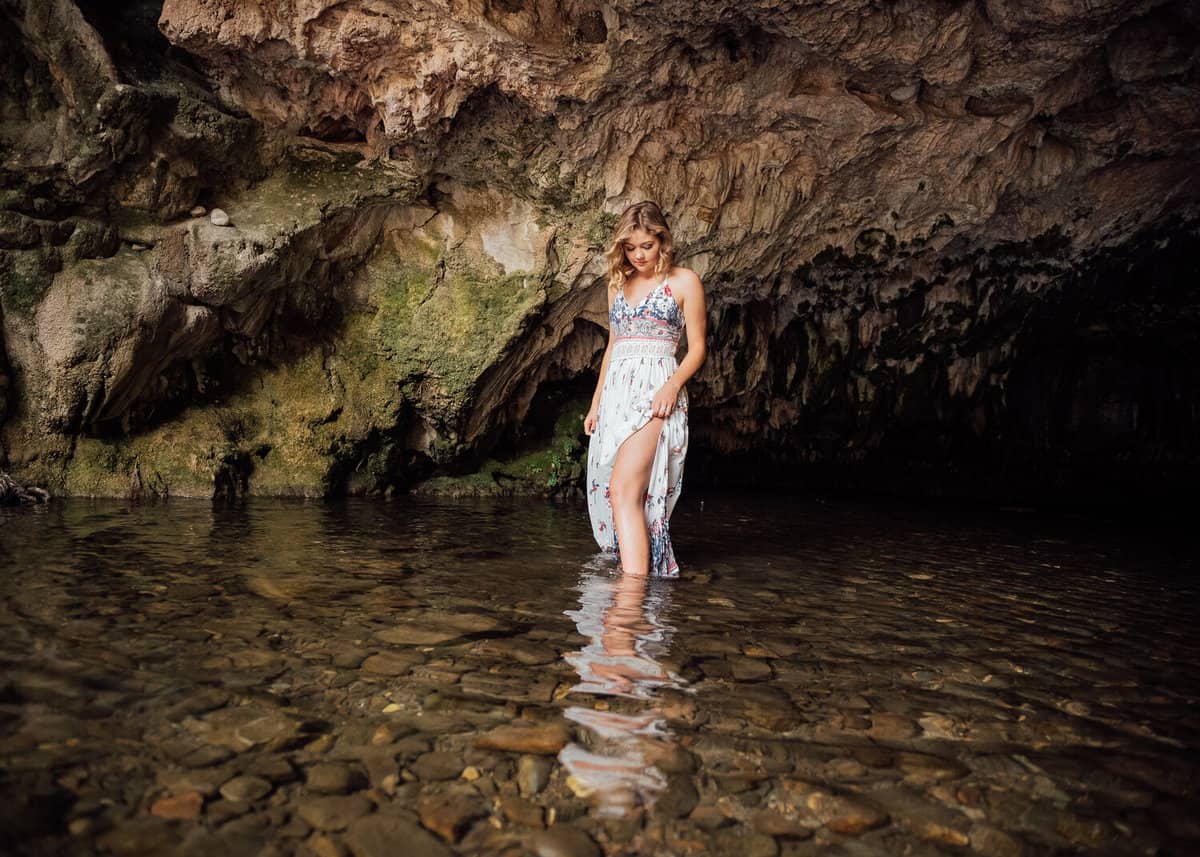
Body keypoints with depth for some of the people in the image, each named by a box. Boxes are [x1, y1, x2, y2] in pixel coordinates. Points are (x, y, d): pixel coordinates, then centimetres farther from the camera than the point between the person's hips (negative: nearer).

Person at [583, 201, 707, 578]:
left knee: (624, 490, -23)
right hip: (616, 392, 7)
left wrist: (673, 385, -17)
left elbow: (697, 348, 2)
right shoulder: (619, 283, 20)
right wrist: (595, 404, 19)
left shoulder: (683, 281, 5)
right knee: (608, 492, 3)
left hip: (656, 391, -7)